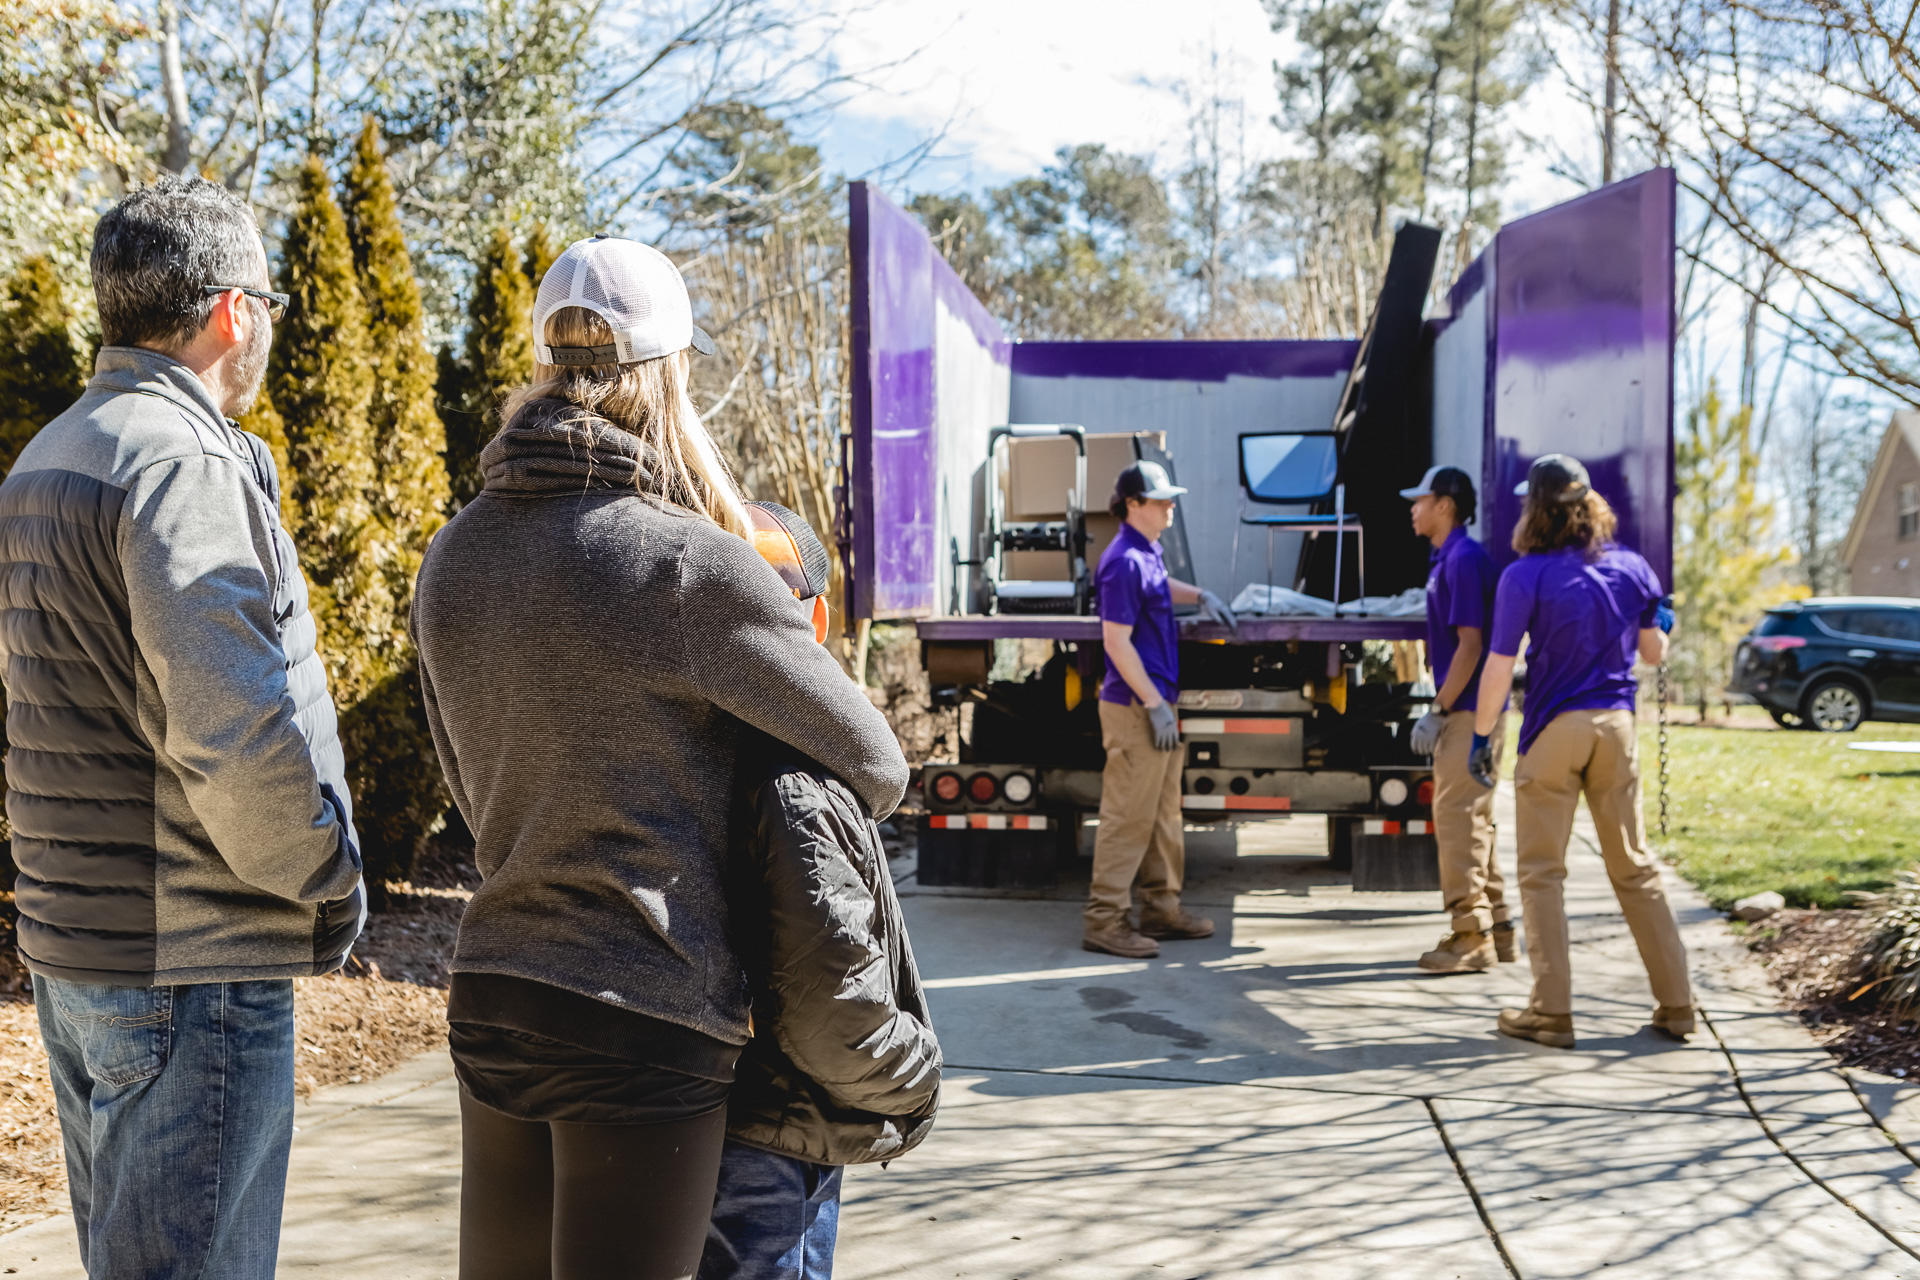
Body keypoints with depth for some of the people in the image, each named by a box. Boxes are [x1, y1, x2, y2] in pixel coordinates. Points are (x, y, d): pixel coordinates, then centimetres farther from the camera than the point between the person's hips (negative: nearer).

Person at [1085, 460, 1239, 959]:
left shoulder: (1149, 553, 12)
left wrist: (1199, 595, 22)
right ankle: (1105, 920, -4)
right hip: (1135, 707, -10)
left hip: (1158, 702, 10)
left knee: (1164, 814, 16)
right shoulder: (1124, 561, -17)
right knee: (1128, 816, -8)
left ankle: (1162, 908, 25)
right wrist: (1154, 704, -20)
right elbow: (1116, 640, -21)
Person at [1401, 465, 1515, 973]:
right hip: (1467, 711, 10)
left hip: (1470, 712, -10)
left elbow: (1470, 644, -20)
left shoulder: (1464, 559, -15)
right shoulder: (1447, 559, 16)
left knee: (1456, 818, -8)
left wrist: (1438, 712, -18)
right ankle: (1496, 930, 20)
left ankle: (1471, 938, -4)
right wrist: (1442, 710, 19)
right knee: (1473, 820, 14)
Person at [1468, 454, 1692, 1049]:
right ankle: (1676, 1004, 14)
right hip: (1616, 728, 4)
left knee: (1542, 872, 4)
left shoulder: (1526, 576, -9)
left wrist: (1481, 737, -2)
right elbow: (1654, 653, 11)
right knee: (1634, 866, 12)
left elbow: (1499, 668, -10)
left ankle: (1551, 1011, 3)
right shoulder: (1629, 567, 4)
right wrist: (1663, 623, 32)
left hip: (1554, 731, -4)